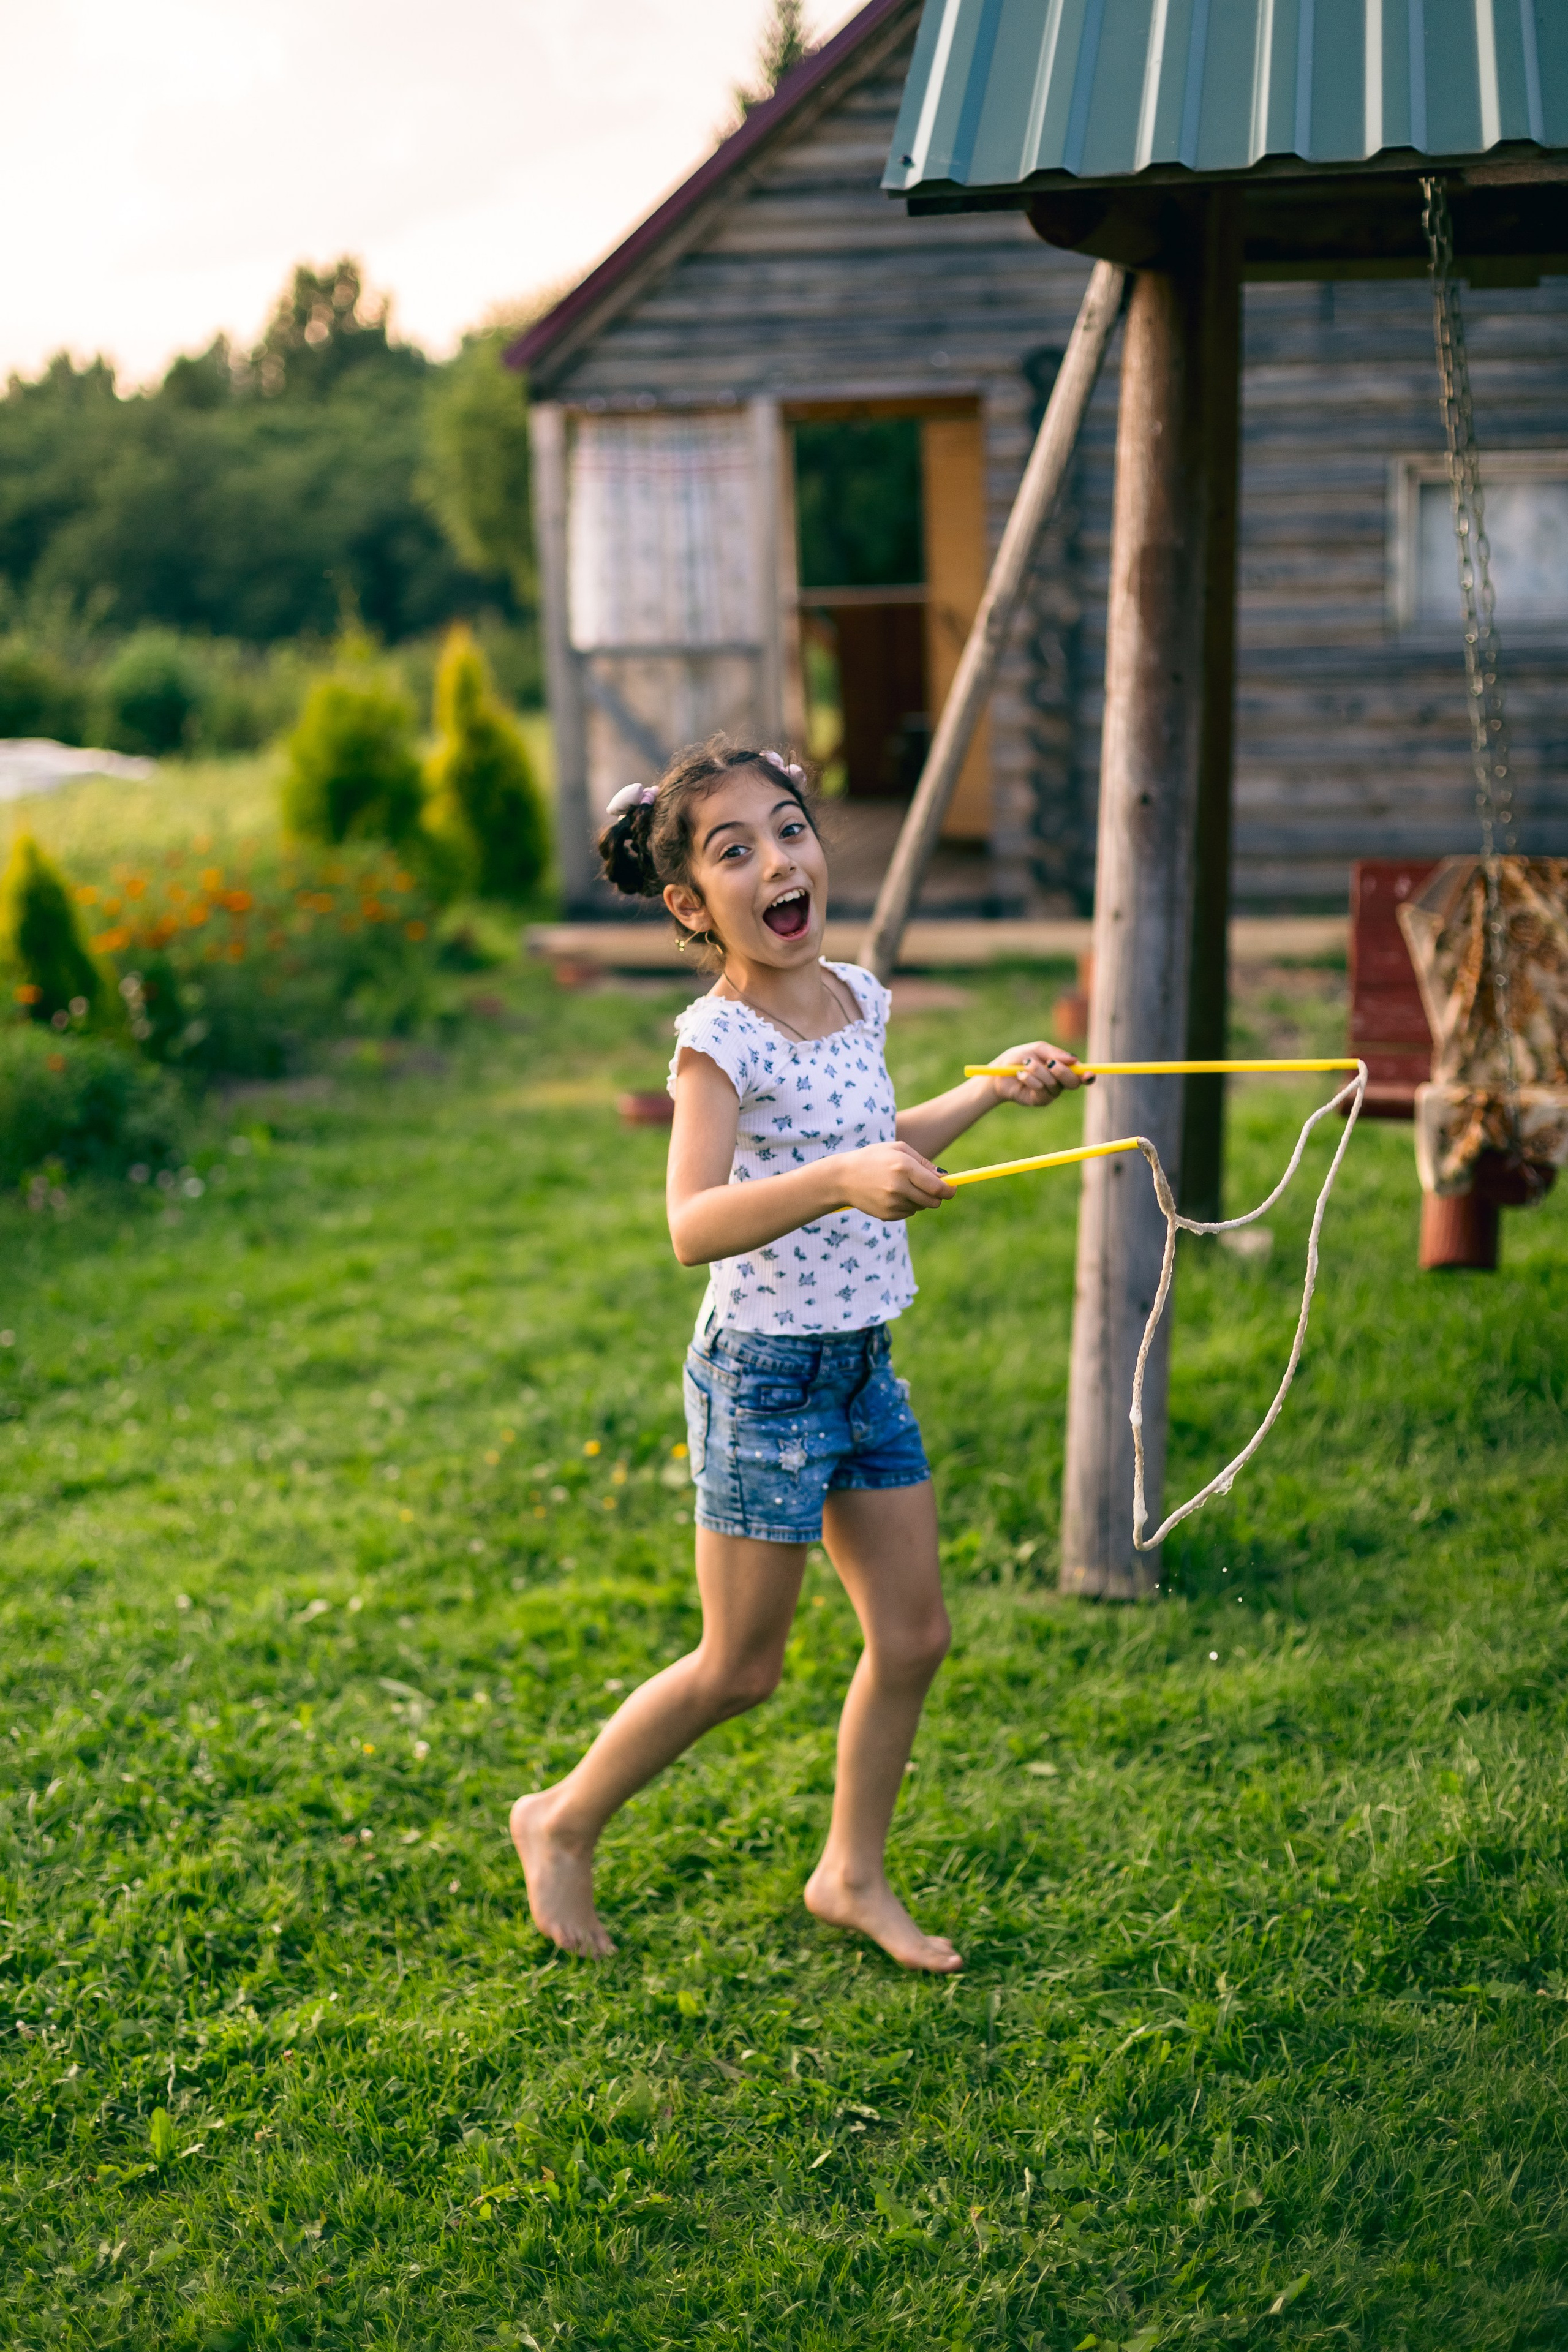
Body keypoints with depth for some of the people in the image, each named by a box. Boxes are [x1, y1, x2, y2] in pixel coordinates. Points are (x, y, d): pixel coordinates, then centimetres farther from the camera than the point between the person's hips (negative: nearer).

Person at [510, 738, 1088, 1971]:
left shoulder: (858, 999, 4)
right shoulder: (720, 1038, -19)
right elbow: (693, 1225, -33)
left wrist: (991, 1091, 21)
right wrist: (839, 1180, -45)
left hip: (863, 1362, 7)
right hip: (764, 1371, -7)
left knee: (914, 1633, 11)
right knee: (741, 1668, 3)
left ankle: (853, 1873, 30)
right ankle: (564, 1824, 24)